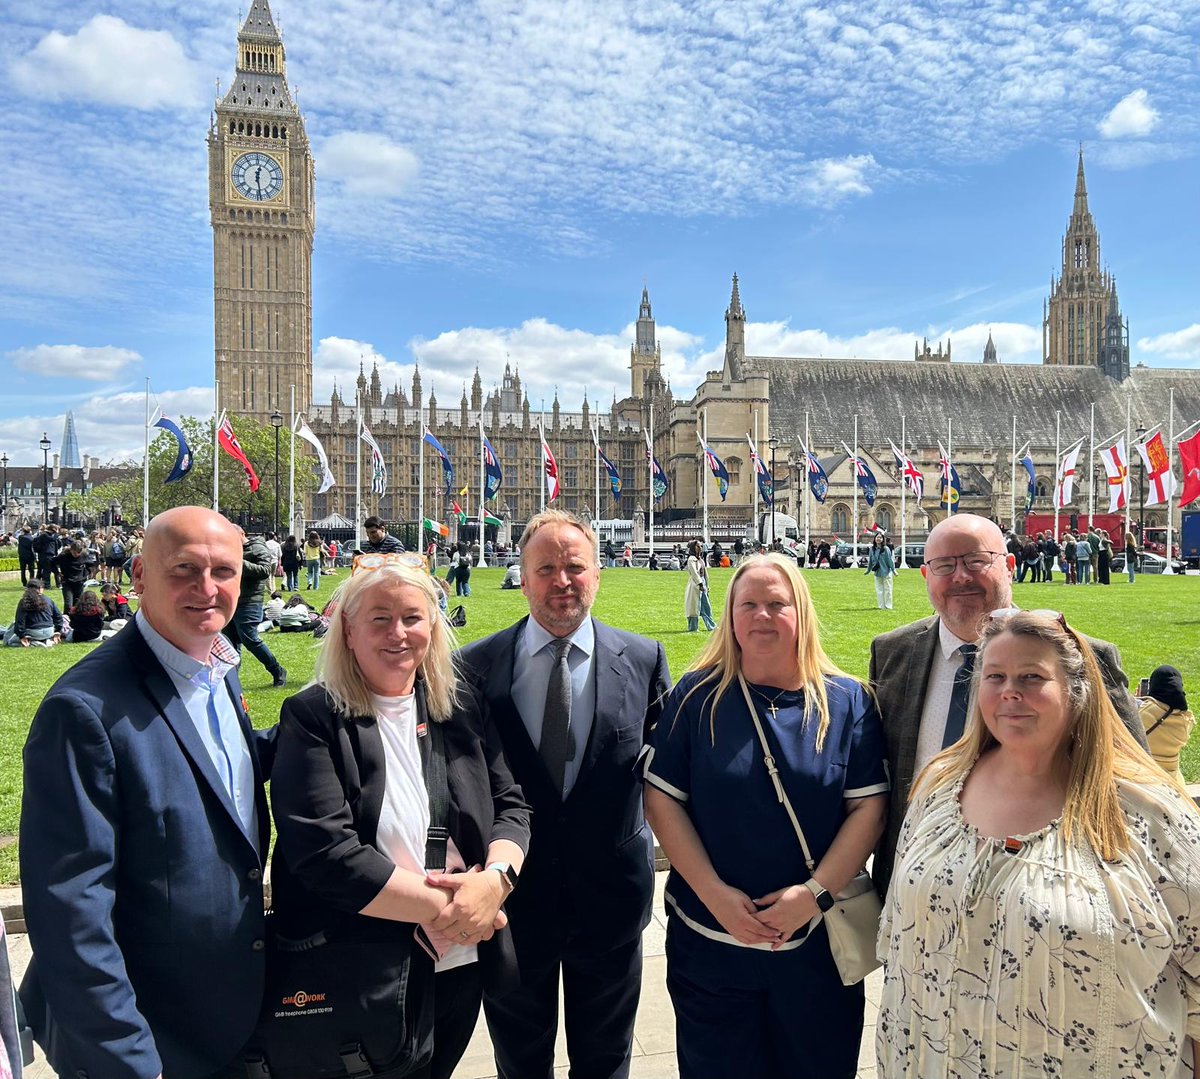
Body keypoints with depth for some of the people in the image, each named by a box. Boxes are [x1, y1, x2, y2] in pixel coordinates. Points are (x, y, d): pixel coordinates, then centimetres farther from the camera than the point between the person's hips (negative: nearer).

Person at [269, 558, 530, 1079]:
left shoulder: (463, 704, 1)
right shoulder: (312, 718, -13)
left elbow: (510, 805, 1)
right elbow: (322, 852, -22)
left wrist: (495, 880, -19)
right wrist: (439, 907, -21)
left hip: (462, 966, 4)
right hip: (355, 977, -4)